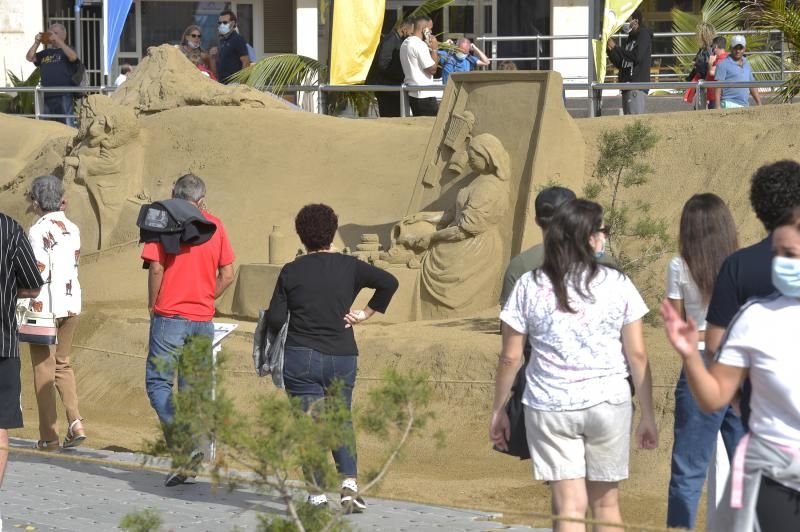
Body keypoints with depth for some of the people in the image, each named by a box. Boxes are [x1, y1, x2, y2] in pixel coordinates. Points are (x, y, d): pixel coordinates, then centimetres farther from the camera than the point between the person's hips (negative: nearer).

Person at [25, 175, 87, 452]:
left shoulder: (38, 231, -12)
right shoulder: (73, 229, 7)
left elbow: (39, 273, -16)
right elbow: (75, 263, 12)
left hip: (46, 306, -6)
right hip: (72, 304, 6)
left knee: (44, 369, 2)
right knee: (62, 364, 19)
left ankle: (48, 436, 4)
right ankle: (75, 421, 4)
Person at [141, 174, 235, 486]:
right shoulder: (215, 226, 7)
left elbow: (156, 268, -11)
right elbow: (227, 275, 5)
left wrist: (153, 305, 2)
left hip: (170, 316, -4)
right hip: (203, 320, 4)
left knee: (158, 382, 0)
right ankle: (189, 461, 9)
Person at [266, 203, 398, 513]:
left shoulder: (291, 271, -3)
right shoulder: (349, 267, 1)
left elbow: (275, 320, -6)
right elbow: (388, 282, -9)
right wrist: (367, 314, 0)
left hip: (301, 359, -2)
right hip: (342, 358, 2)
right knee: (342, 421, 18)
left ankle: (318, 493, 2)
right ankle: (350, 483, 1)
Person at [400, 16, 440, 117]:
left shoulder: (405, 43, 13)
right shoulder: (420, 45, -17)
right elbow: (432, 69, -17)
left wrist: (429, 48, 13)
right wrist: (434, 49, -7)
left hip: (411, 93, 10)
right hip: (425, 94, -10)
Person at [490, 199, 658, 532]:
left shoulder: (529, 287, -2)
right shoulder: (617, 285, -3)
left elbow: (510, 357, 0)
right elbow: (637, 355, -1)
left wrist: (498, 410, 11)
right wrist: (648, 416, 6)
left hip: (550, 408, 0)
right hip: (608, 405, 0)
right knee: (606, 503, 15)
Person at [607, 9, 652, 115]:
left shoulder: (644, 35, -3)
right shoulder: (631, 38, 22)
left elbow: (637, 57, -18)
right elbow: (620, 64, 22)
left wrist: (615, 47, -11)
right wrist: (610, 50, 6)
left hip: (637, 86, -9)